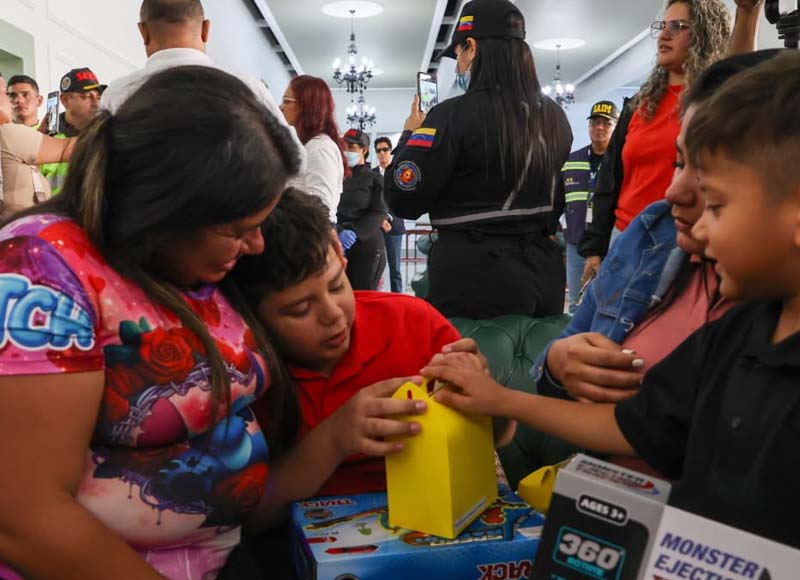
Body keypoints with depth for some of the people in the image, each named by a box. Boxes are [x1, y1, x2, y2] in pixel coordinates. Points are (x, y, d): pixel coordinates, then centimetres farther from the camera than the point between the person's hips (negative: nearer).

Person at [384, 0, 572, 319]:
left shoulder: (454, 115, -15)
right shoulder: (554, 116, 5)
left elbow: (404, 202, -11)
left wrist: (410, 135, 3)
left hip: (475, 277, -6)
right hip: (544, 272, 7)